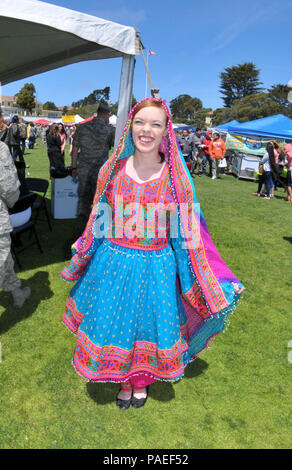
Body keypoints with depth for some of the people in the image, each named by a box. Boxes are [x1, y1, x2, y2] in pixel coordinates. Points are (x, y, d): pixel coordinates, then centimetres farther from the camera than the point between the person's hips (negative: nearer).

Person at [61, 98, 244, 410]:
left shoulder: (175, 177, -9)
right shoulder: (113, 170, -3)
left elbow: (186, 231, -3)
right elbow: (99, 222, 7)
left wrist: (210, 285, -3)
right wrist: (80, 260, 16)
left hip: (157, 268, -1)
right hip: (113, 264, 2)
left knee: (150, 324, 15)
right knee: (115, 323, 15)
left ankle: (142, 380, 46)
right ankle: (123, 380, 45)